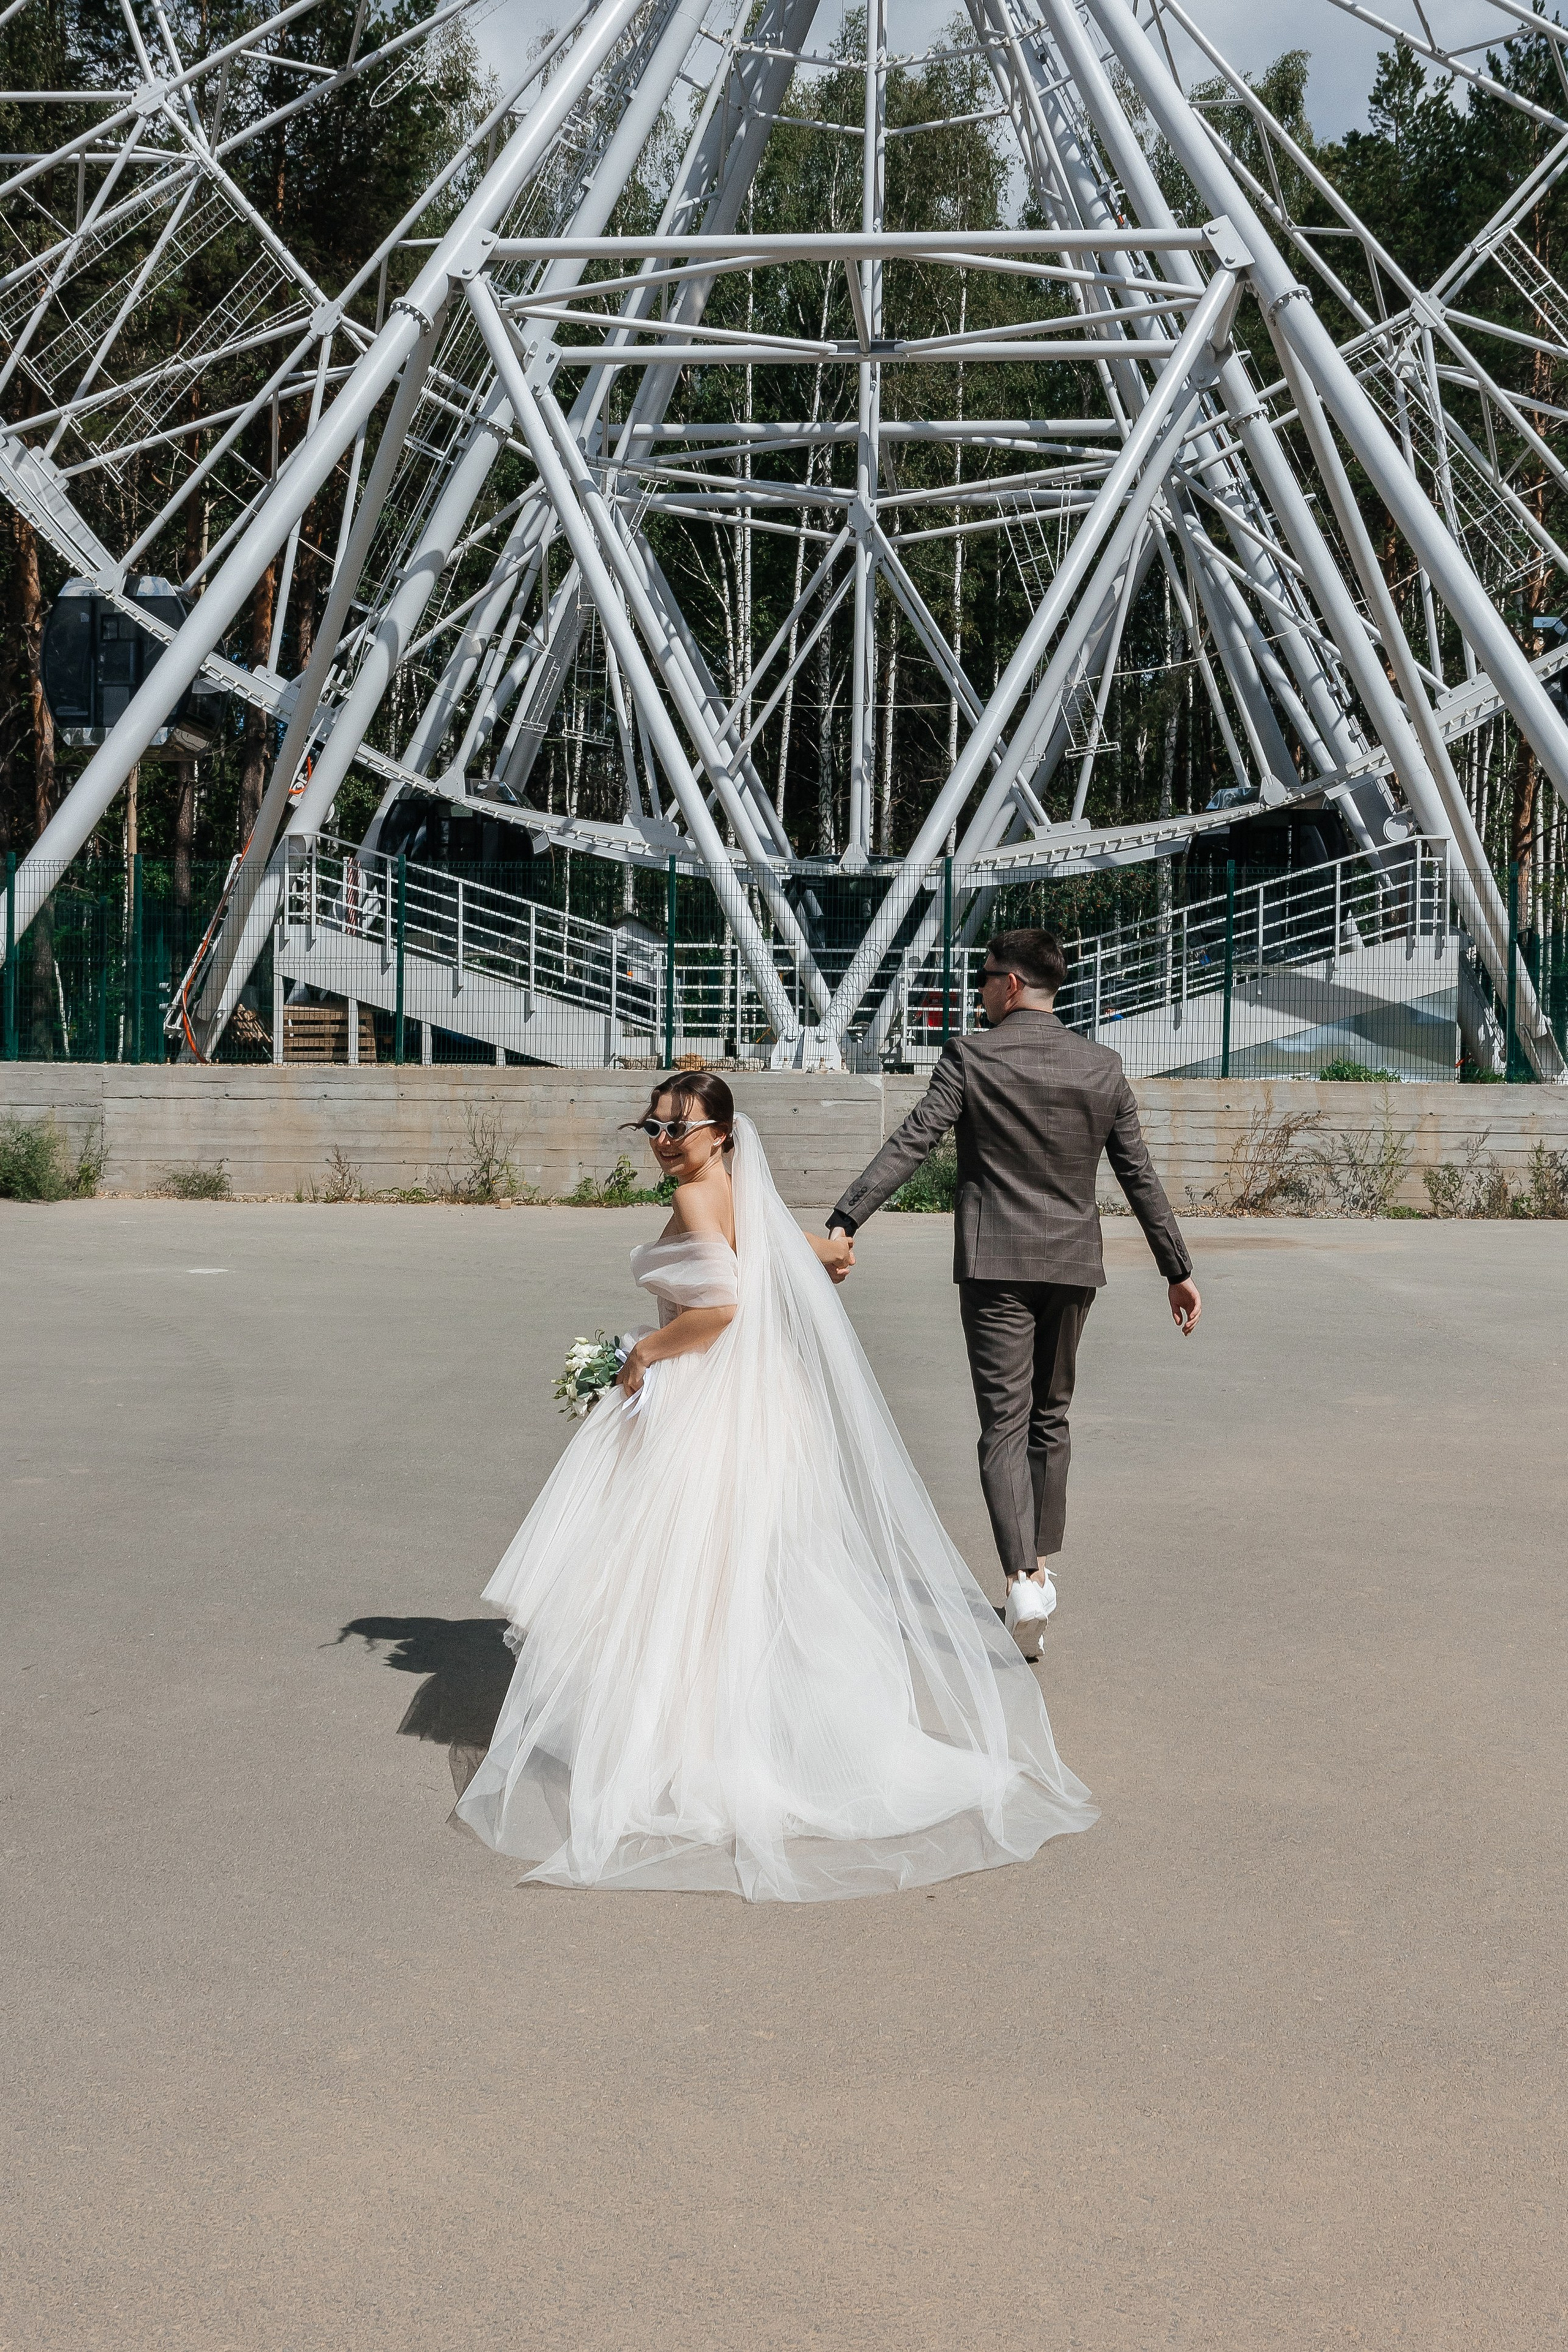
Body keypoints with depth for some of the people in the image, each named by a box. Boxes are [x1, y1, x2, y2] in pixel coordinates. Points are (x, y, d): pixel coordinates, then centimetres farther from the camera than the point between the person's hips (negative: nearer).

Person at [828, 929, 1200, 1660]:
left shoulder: (970, 1056, -6)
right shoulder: (1102, 1066, 4)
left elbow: (909, 1145, -14)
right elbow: (1139, 1175, 7)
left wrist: (844, 1223, -16)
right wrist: (1177, 1268, 13)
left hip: (995, 1264, -4)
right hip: (1072, 1265, 4)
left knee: (1004, 1425, -3)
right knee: (1050, 1418, 17)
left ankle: (1022, 1580, -17)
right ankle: (1041, 1567, 26)